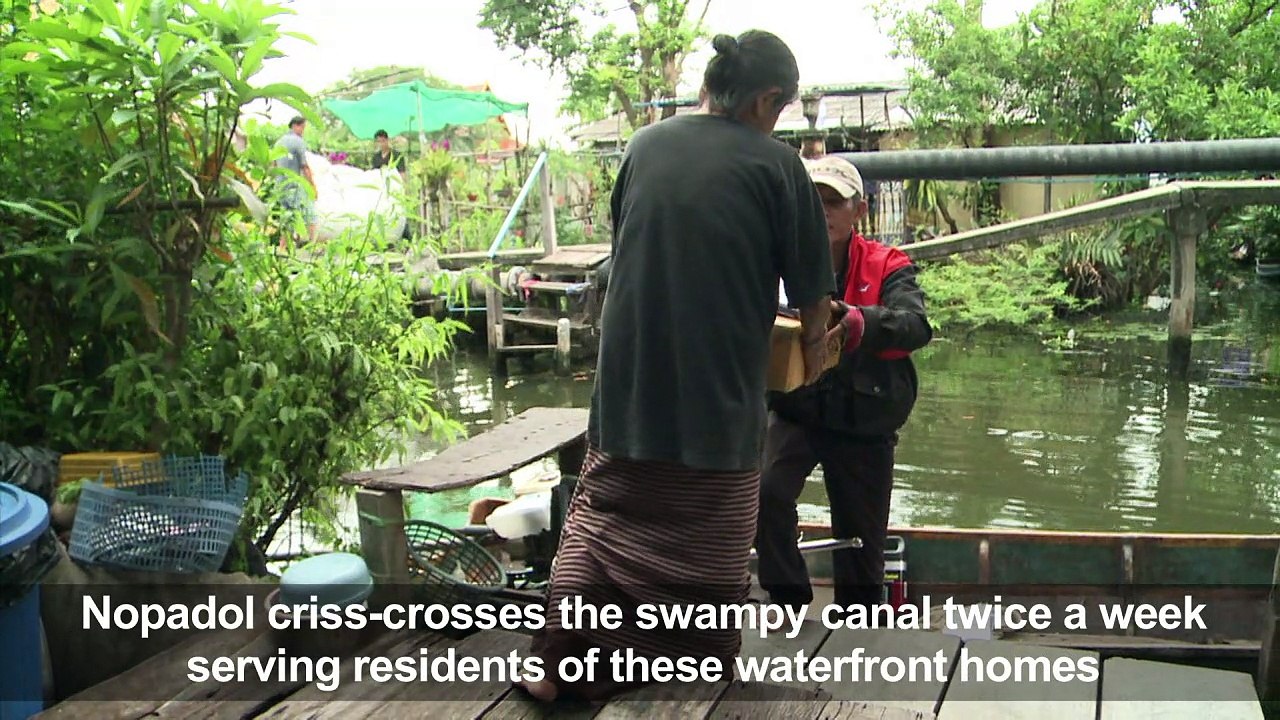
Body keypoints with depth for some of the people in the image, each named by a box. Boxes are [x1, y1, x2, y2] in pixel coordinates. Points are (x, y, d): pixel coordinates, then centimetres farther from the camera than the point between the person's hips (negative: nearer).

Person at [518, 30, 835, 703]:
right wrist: (813, 345, 21)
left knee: (601, 520, 11)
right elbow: (810, 286, 1)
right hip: (722, 387, -3)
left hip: (629, 379, 3)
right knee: (712, 535, 13)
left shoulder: (645, 145, 5)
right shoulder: (775, 164, -6)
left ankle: (565, 665, 6)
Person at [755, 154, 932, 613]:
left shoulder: (886, 266, -4)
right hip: (796, 408, 0)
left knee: (861, 542, 12)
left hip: (864, 421, 0)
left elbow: (916, 325, -21)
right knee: (765, 492, -29)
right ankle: (790, 598, -6)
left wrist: (860, 322, -43)